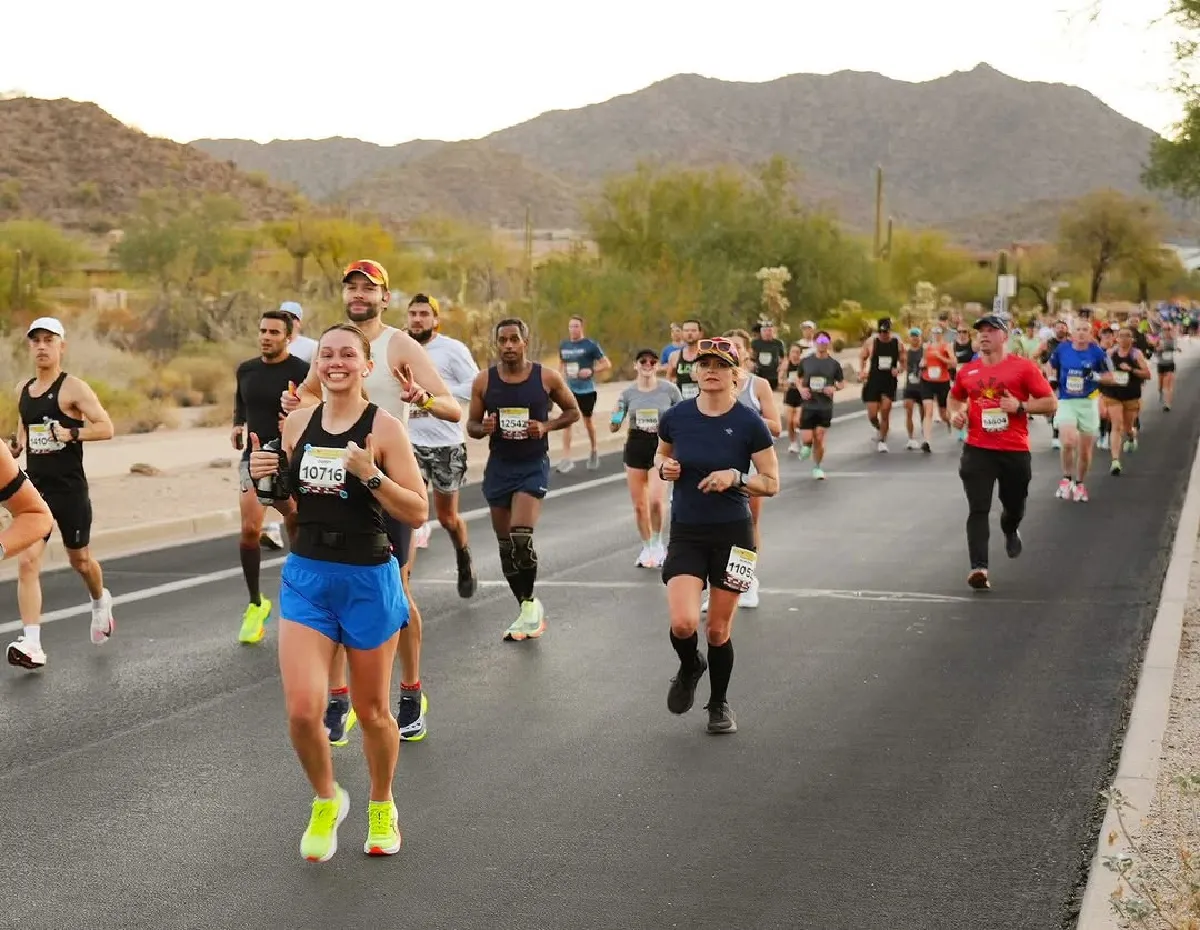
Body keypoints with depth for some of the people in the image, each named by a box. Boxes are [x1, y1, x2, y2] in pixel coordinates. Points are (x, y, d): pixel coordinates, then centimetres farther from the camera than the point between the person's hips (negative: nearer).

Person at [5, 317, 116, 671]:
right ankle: (31, 644, -14)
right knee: (27, 561, -11)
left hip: (69, 489, -4)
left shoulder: (73, 388, -9)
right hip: (35, 489, 4)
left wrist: (71, 433, -28)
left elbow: (106, 428, -15)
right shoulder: (23, 390, 10)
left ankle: (101, 601, 46)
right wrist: (16, 444, 8)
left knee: (80, 559, 13)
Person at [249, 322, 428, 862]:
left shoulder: (384, 428, -10)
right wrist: (264, 476, -3)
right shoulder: (297, 423, 4)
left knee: (371, 711, 11)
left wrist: (371, 474, -25)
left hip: (369, 580, -3)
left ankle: (381, 808, 37)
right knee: (302, 711, -9)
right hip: (305, 575, 3)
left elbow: (417, 514, -13)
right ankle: (326, 802, 20)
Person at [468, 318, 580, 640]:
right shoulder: (484, 381, 0)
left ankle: (529, 602, 1)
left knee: (521, 537, -20)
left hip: (534, 465, -3)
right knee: (505, 544, 8)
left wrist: (546, 426, -10)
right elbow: (471, 425, 9)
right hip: (499, 466, 3)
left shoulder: (547, 378, -5)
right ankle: (527, 610, 23)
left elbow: (573, 411, 7)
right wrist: (483, 428, -14)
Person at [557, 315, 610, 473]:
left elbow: (607, 364, -7)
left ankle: (594, 451, 37)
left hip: (587, 389, -3)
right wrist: (562, 376, 9)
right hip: (569, 389, 3)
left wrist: (591, 371, -21)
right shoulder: (563, 345, 6)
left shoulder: (591, 345, -8)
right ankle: (566, 459, -12)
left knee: (587, 420, 12)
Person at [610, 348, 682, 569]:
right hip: (636, 446, 3)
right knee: (639, 505, 8)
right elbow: (615, 426, 6)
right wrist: (615, 421, -14)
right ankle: (647, 548, 25)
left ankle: (657, 543, 4)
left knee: (656, 499, -19)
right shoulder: (628, 393, 3)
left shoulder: (669, 390, -4)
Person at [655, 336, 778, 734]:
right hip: (686, 533, 1)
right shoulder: (676, 417, -3)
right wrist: (665, 467, -6)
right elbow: (662, 454, 17)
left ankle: (719, 704, 30)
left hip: (732, 534, -1)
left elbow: (771, 484, -5)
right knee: (683, 623, -15)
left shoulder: (749, 424, -9)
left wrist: (736, 478, -22)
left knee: (718, 630, 6)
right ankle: (689, 667, 21)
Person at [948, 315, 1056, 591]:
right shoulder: (968, 371, 7)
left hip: (1015, 451, -1)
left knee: (1014, 505, 17)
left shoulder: (1023, 367, -3)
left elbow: (1051, 403, -3)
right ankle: (979, 568, -16)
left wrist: (1020, 406, -17)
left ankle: (1010, 530, 53)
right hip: (977, 449, 1)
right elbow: (955, 397, 26)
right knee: (978, 510, -11)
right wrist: (955, 412, 5)